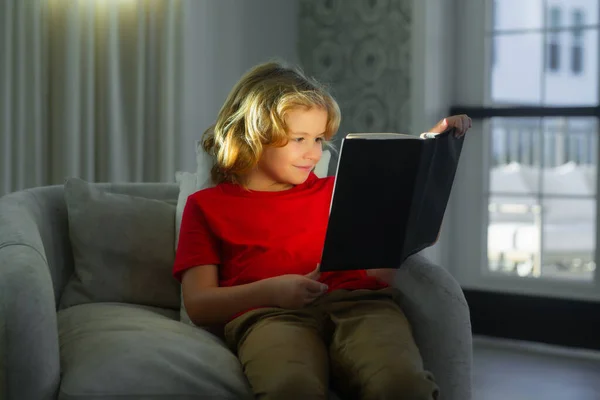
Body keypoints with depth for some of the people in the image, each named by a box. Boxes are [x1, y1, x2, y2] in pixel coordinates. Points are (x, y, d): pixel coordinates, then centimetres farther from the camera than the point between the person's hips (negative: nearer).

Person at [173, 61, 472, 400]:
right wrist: (271, 290, -8)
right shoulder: (207, 206, 22)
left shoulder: (335, 191, 32)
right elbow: (199, 305, 10)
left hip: (361, 303, 3)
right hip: (269, 315, -2)